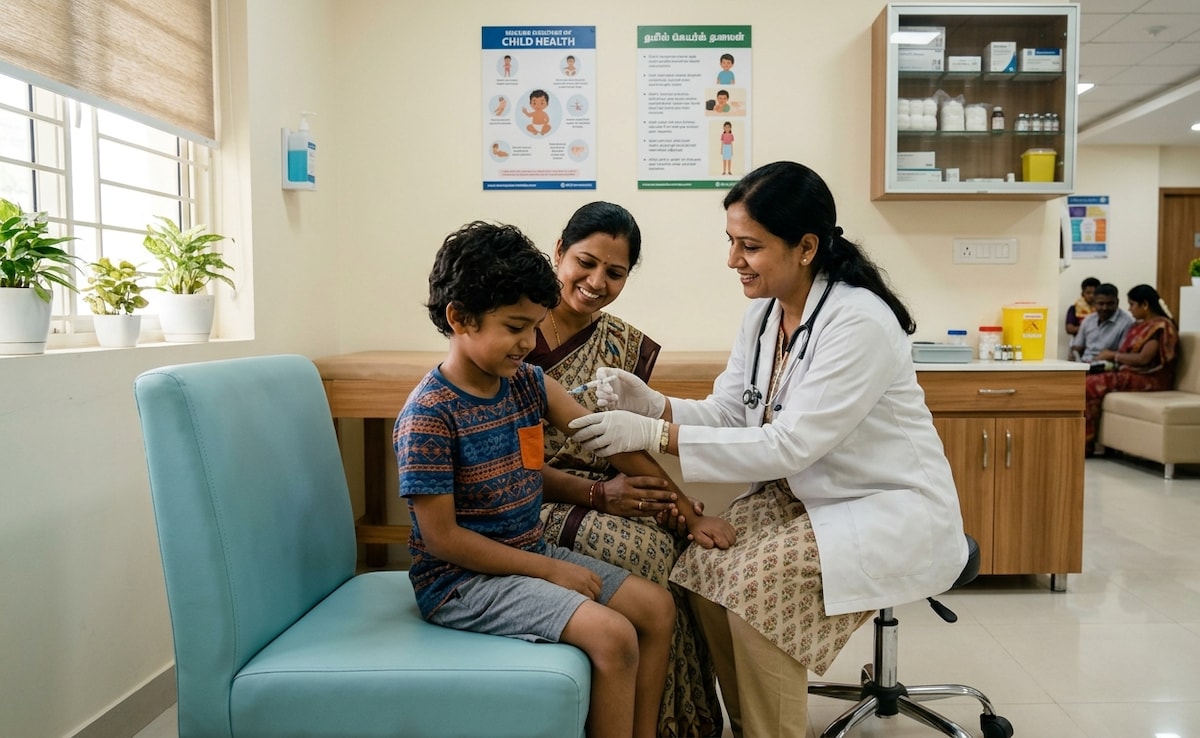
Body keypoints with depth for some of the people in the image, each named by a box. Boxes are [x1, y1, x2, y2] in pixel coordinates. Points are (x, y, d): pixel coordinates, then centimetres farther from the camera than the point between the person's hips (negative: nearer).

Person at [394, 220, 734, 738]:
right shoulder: (428, 415, -20)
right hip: (461, 578, -8)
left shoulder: (529, 382, 0)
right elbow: (441, 538, -19)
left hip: (528, 553, 8)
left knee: (657, 607, 3)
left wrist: (690, 515, 3)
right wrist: (550, 571, -16)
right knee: (612, 636, -21)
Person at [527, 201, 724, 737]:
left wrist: (678, 503, -12)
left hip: (608, 504, 5)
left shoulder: (624, 345, 10)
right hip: (531, 509, -4)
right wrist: (597, 495, -19)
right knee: (650, 553, -28)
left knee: (687, 546, -24)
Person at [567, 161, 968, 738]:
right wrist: (654, 405, -19)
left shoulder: (859, 322, -24)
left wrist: (655, 436, -31)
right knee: (704, 566, -14)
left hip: (889, 507, -7)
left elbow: (790, 445, -28)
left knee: (757, 582, -26)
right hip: (801, 493, 7)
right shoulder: (763, 312, 1)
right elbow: (728, 413, 1)